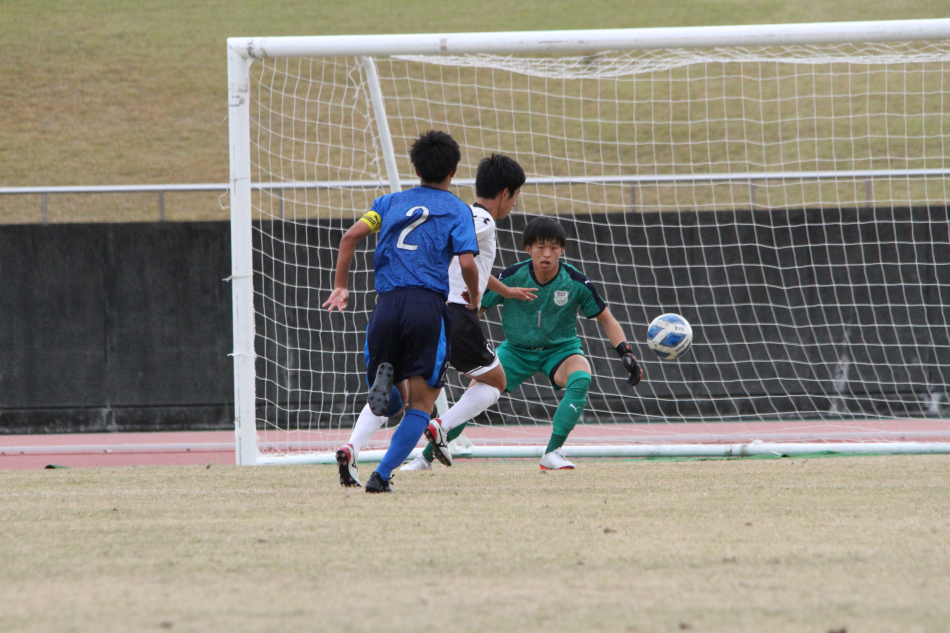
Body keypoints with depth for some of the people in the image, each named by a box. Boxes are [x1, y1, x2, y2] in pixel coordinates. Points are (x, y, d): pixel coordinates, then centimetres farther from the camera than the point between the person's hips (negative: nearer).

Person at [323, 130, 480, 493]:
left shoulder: (392, 202, 18)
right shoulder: (457, 210, 7)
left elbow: (351, 235, 5)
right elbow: (467, 262, -6)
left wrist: (340, 286, 12)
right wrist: (474, 297, 13)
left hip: (387, 304, 3)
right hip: (428, 306, -3)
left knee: (393, 401, 17)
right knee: (421, 404, 3)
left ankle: (384, 377, -20)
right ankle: (381, 476, -11)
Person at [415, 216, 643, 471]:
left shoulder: (576, 282, -16)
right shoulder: (511, 277, -17)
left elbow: (606, 319, -3)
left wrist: (625, 352, -15)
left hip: (561, 349, 0)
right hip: (517, 351, 0)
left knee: (581, 379, -33)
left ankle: (552, 454, -26)